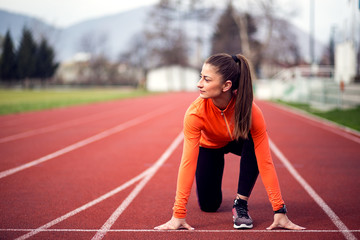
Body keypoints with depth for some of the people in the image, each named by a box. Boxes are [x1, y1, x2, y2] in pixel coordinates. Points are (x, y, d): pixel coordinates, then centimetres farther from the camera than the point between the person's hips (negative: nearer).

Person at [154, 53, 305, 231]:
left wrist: (279, 211, -38)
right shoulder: (195, 113, -38)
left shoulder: (250, 111, -39)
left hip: (238, 142, -1)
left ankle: (240, 204, -18)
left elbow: (265, 162, -37)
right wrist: (178, 215, -40)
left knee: (253, 144, -36)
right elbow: (188, 163, -37)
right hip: (208, 146, 1)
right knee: (209, 205, -1)